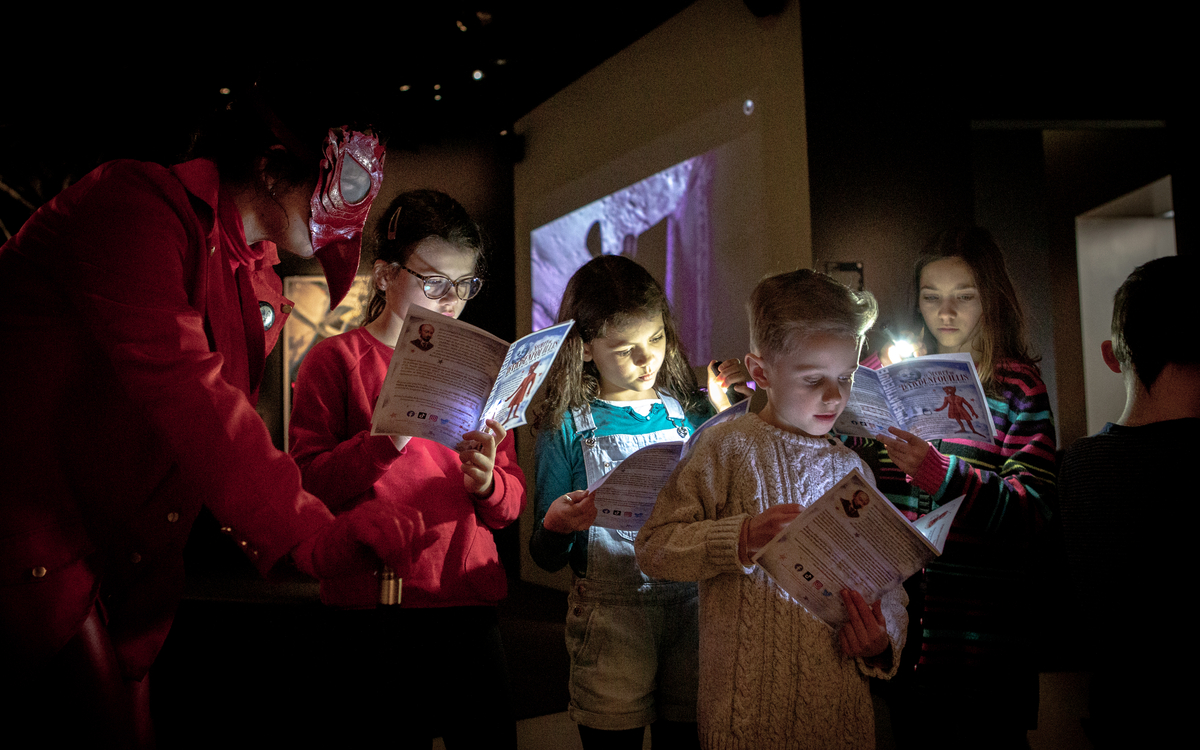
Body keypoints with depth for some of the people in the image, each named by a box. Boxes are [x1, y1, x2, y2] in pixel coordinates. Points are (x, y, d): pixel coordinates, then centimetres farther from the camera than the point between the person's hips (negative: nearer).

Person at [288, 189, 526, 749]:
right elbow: (305, 487, -9)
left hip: (469, 598, 4)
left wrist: (487, 483, -10)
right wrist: (384, 441, -21)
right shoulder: (336, 360, 1)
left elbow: (512, 503, 11)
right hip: (372, 607, -3)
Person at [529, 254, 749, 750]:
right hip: (609, 611, -3)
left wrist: (726, 411, 4)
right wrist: (556, 525, -23)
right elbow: (547, 559, 0)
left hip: (691, 602, 3)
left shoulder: (689, 412, 5)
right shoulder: (567, 426, -4)